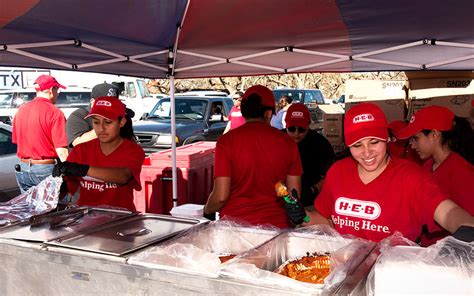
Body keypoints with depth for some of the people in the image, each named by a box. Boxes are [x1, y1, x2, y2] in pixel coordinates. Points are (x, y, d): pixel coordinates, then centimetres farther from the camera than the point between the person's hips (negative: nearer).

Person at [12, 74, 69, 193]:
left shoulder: (21, 110, 5)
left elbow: (16, 141, 15)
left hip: (23, 168, 6)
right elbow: (61, 151, -20)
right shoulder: (55, 113, -15)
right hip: (46, 169, -6)